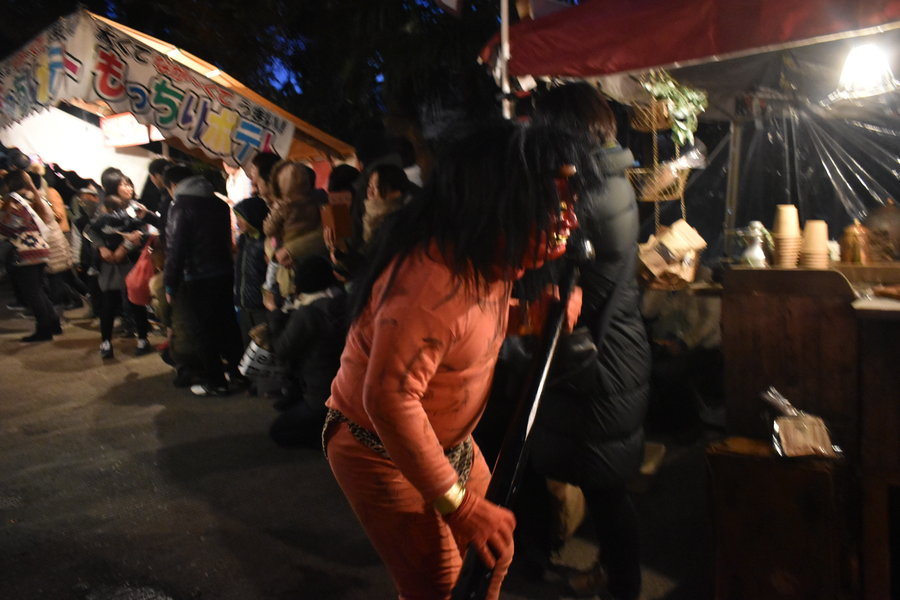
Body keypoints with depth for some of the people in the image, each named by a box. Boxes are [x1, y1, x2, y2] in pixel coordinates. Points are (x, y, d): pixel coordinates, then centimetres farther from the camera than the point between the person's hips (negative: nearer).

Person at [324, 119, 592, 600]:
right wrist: (457, 504, -30)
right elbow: (388, 398, -37)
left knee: (492, 553, 18)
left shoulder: (485, 259, -2)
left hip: (450, 443, 9)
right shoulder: (433, 277, -33)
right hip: (380, 451, -9)